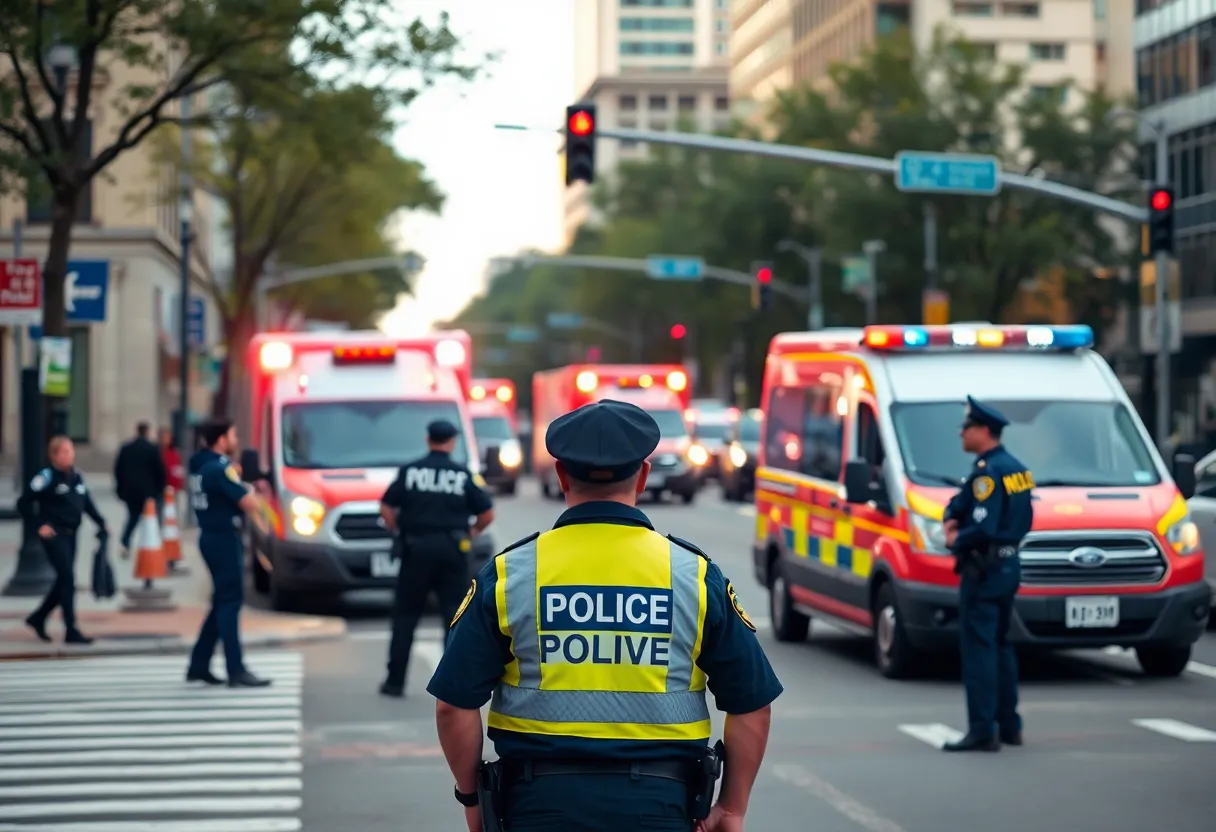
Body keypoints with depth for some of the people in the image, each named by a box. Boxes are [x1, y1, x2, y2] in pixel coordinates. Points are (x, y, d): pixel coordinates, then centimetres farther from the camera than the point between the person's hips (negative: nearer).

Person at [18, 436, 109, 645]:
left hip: (71, 534, 7)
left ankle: (38, 618, 32)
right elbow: (23, 504, -9)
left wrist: (101, 523, 8)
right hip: (54, 535, -7)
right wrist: (39, 526, -12)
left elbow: (87, 503, 17)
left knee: (64, 580, 13)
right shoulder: (47, 478, -11)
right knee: (67, 579, -10)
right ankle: (71, 631, -6)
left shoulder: (77, 477, 8)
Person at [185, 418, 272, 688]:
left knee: (222, 602, 15)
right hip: (224, 538, -9)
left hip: (211, 537, 9)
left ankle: (199, 664, 18)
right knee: (230, 603, -9)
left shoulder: (201, 466, 13)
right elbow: (248, 502, -18)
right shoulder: (219, 468, -17)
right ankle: (236, 670, -10)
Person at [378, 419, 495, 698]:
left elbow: (386, 508, -1)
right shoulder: (465, 476, 0)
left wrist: (399, 531, 12)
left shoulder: (409, 471, 1)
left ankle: (395, 681, 9)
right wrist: (470, 534, 14)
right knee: (455, 615, 5)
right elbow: (487, 514, -1)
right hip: (452, 551, 0)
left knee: (405, 616, 8)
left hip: (416, 549, 0)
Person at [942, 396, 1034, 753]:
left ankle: (982, 730, -10)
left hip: (984, 570, -10)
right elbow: (961, 500, 19)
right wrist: (952, 519, 0)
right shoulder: (1016, 468, 14)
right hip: (1009, 565, 10)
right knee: (1000, 644, 18)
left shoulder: (988, 472, -18)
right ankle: (1009, 725, 23)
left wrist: (957, 541, -10)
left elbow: (983, 528, -27)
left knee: (978, 647, -8)